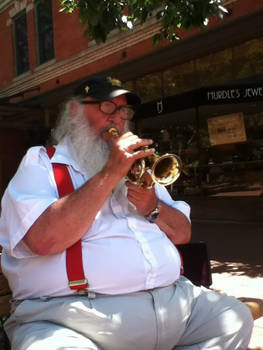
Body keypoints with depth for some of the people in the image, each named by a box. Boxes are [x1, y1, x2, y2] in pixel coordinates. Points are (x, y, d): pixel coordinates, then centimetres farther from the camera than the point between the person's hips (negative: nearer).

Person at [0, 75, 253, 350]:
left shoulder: (134, 165, 21)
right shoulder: (40, 163, 3)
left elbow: (183, 234, 18)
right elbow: (45, 240, -17)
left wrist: (153, 207, -3)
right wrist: (109, 174, -15)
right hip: (73, 312, -6)